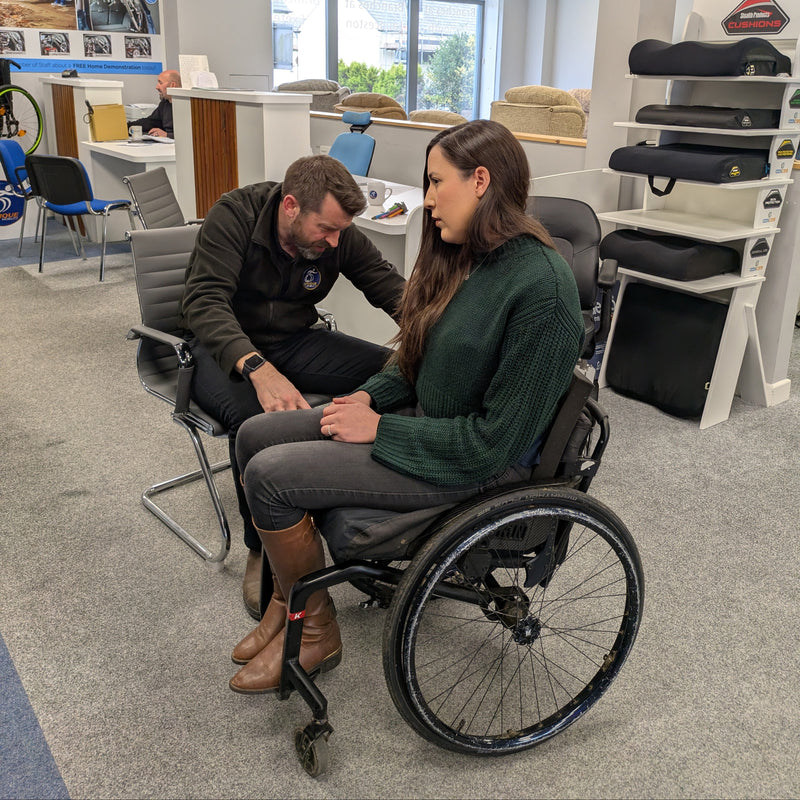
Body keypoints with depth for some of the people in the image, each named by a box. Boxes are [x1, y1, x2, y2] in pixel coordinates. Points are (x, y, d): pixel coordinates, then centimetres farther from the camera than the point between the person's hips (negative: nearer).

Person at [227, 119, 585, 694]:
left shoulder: (542, 288, -25)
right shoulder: (464, 255, 2)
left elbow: (496, 440, -24)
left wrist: (380, 429, -18)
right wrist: (371, 396, -4)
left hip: (480, 464, -9)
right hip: (425, 417, 9)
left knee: (269, 475, -15)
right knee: (255, 436, 3)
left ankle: (315, 632, 8)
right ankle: (287, 600, 16)